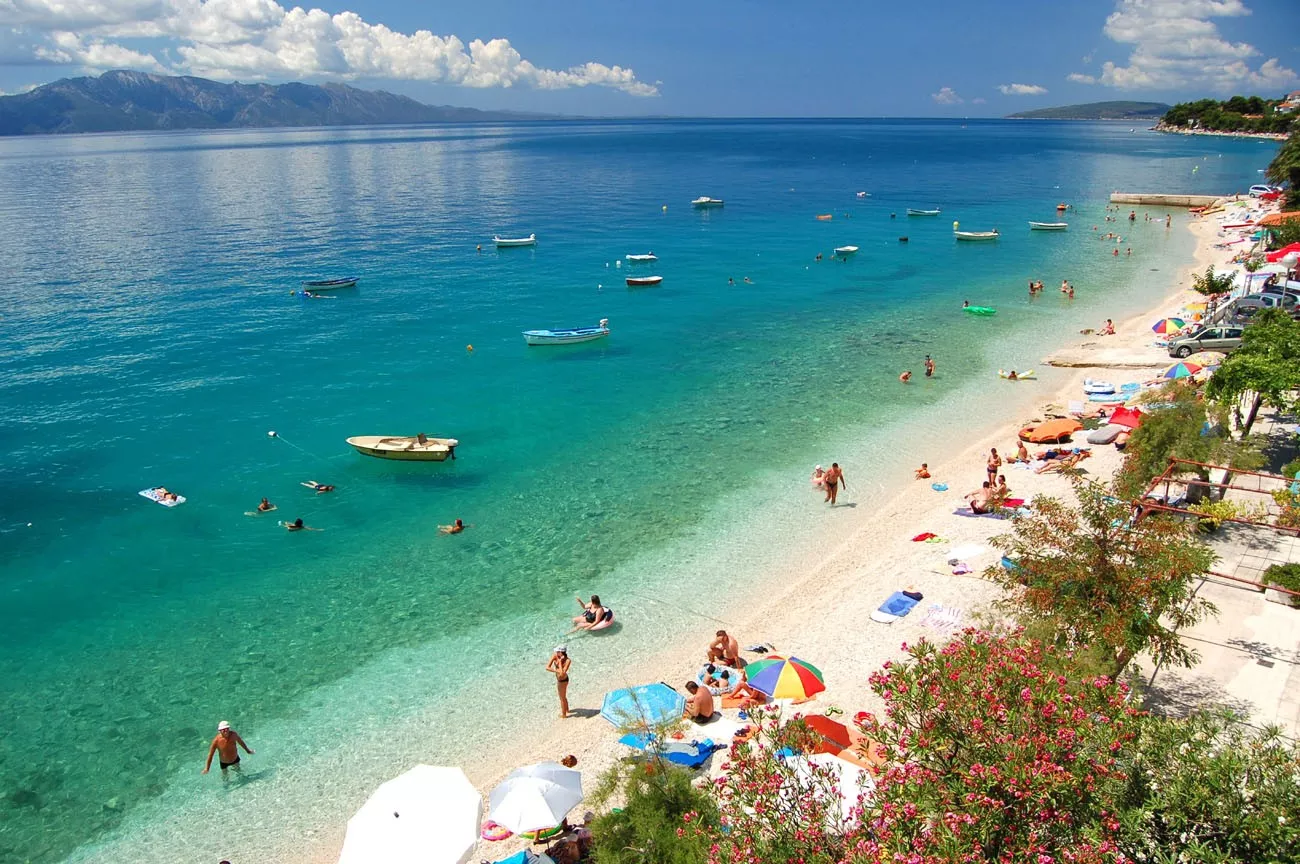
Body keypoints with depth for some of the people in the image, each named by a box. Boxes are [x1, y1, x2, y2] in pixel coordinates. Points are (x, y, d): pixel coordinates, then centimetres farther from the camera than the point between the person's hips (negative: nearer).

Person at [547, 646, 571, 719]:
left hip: (563, 681, -6)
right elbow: (547, 667, -22)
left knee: (562, 698, 18)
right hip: (558, 679, 6)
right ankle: (566, 709, 56)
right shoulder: (555, 656, -19)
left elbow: (562, 674, -38)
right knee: (563, 696, 31)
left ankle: (563, 714, 43)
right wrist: (557, 671, -31)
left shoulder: (567, 661, -32)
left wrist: (560, 662, -35)